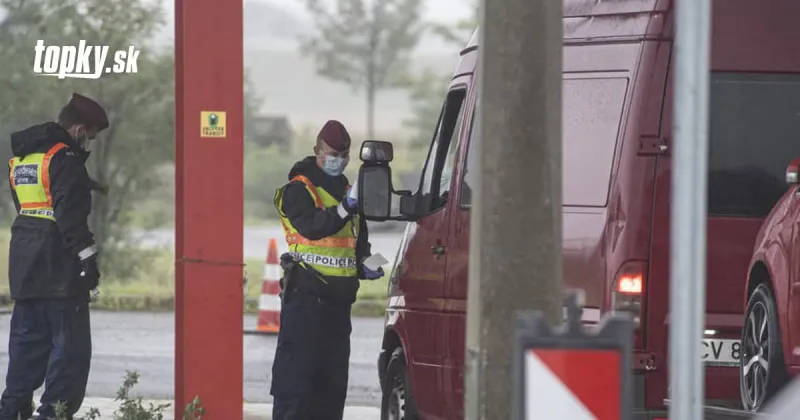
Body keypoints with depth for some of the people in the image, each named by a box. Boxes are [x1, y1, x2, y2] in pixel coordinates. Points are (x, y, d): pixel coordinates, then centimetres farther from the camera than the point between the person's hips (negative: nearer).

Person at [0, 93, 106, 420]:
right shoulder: (65, 158, -12)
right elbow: (71, 214, -19)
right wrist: (85, 255, -18)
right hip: (60, 269, -8)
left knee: (27, 341, 14)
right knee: (70, 344, -5)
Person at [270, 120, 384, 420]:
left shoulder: (346, 189, 20)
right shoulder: (298, 189, -5)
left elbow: (359, 240, 31)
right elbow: (310, 226, -24)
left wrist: (362, 268, 13)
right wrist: (344, 209, -35)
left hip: (339, 296, 8)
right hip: (305, 295, -8)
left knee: (334, 372, 9)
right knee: (297, 369, -12)